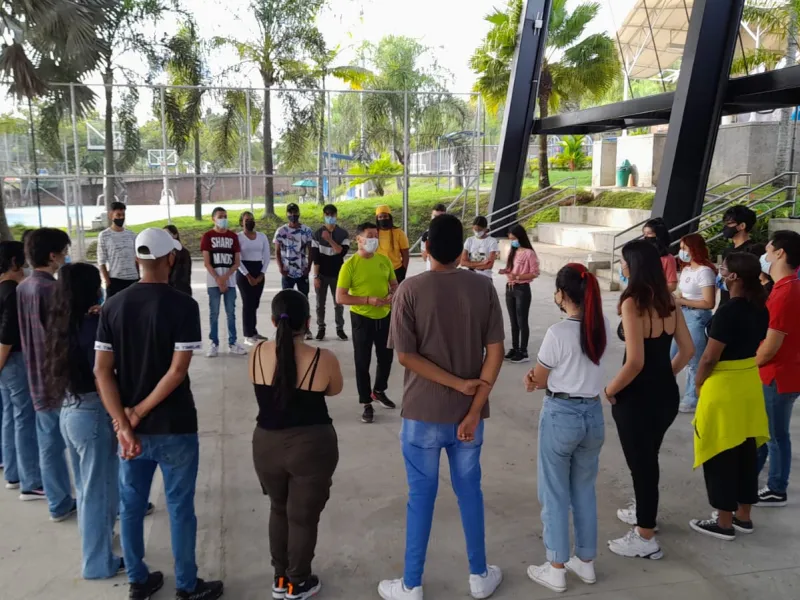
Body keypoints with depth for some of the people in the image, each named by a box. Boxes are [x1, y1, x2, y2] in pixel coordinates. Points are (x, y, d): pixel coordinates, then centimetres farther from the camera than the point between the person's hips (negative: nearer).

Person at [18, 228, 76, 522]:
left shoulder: (22, 288, 8)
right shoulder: (53, 290, -20)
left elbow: (24, 334, 14)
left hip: (38, 380, 8)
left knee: (49, 445, 14)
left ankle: (59, 504, 25)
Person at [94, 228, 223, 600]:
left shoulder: (113, 307, -1)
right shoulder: (183, 306, -15)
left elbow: (102, 370, -5)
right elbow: (178, 371, -20)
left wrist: (124, 424, -9)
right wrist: (138, 412, -11)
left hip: (131, 427, 4)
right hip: (173, 427, -4)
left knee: (131, 505, 18)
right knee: (180, 508, 10)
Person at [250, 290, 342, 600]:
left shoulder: (258, 353, -7)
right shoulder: (324, 359, -15)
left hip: (266, 444, 3)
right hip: (311, 446, -3)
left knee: (279, 509, 25)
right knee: (303, 516, 15)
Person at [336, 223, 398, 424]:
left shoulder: (384, 260, 1)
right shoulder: (350, 265, -14)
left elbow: (394, 284, 13)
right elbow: (340, 298, -17)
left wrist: (393, 296, -11)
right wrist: (369, 300, -24)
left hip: (384, 317, 5)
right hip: (362, 319, -5)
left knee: (386, 358, 17)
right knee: (363, 362, 4)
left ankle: (379, 391, 42)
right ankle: (366, 404, 18)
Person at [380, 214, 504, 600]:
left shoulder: (411, 289, -10)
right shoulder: (483, 287, -4)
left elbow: (406, 355, -13)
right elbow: (495, 351, -7)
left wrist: (458, 383, -10)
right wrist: (474, 408, -8)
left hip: (423, 412, -2)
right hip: (467, 411, 2)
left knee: (421, 497, 10)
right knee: (469, 492, 17)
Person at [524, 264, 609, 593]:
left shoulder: (557, 333, -20)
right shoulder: (602, 326, -2)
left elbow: (538, 381, -8)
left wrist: (536, 378, 13)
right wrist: (539, 376, 0)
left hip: (560, 416, -6)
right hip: (593, 414, 6)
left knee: (555, 493, 9)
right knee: (585, 490, 20)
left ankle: (556, 569, 20)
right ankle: (586, 562, 32)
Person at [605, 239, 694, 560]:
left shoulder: (632, 303, -20)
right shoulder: (667, 300, 3)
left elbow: (635, 362, -26)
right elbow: (687, 350, 8)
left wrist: (609, 390, -12)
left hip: (638, 398, -8)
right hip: (667, 393, 8)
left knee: (640, 463, 7)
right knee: (648, 458, 26)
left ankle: (646, 539, 22)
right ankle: (643, 512, 47)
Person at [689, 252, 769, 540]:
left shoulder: (727, 312, -23)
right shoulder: (759, 308, 2)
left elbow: (710, 357, -20)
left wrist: (698, 383, -4)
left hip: (723, 387, -8)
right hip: (750, 383, 8)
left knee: (720, 455, 4)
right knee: (746, 452, 16)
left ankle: (723, 522, 15)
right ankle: (743, 515, 29)